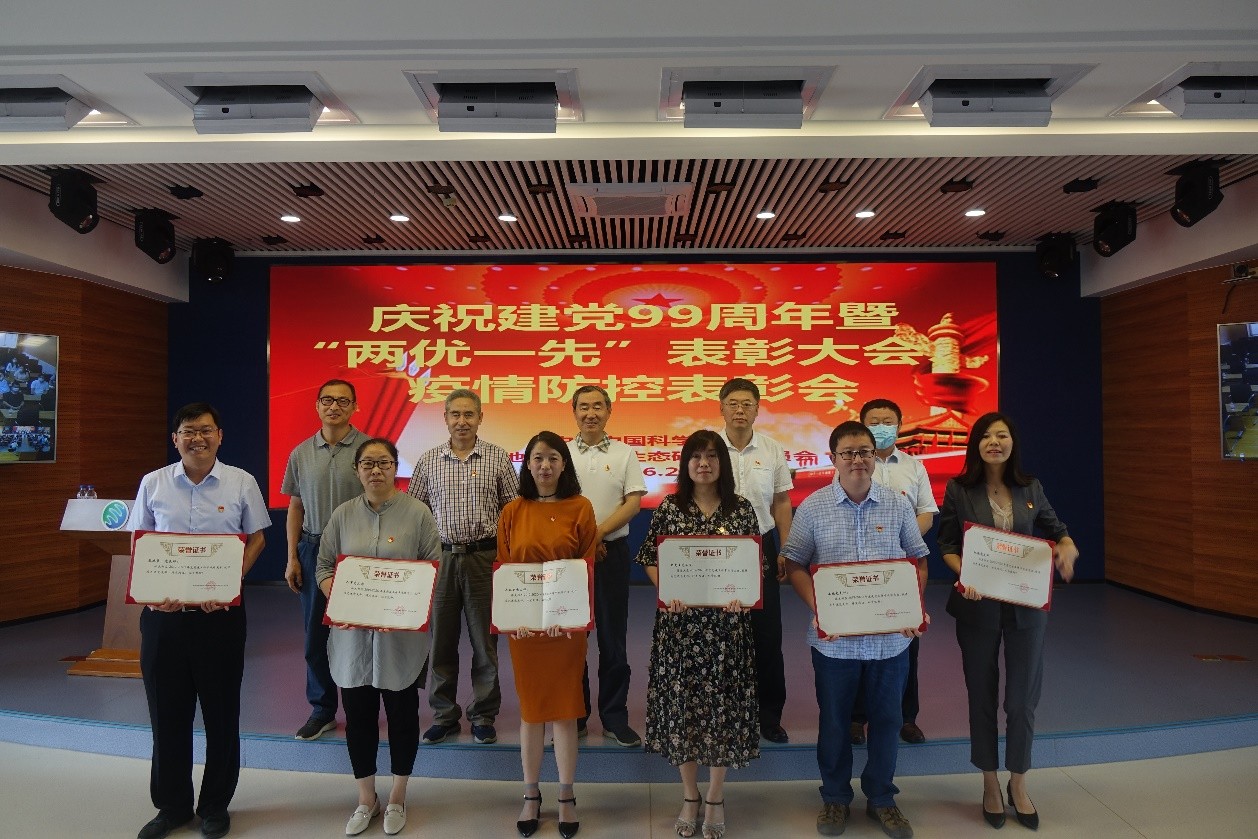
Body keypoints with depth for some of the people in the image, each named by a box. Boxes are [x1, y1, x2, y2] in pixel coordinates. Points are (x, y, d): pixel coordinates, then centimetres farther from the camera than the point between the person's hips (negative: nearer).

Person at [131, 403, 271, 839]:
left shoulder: (241, 482, -2)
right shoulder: (153, 483, 3)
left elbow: (256, 539, 3)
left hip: (221, 612, -1)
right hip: (163, 612, 2)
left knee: (221, 710, 9)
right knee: (167, 711, 11)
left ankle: (216, 804, 27)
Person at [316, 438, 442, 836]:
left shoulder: (417, 513, -4)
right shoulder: (342, 515, 5)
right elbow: (324, 567, 6)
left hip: (402, 634, -2)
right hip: (351, 633, 3)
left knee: (402, 713, 10)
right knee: (358, 715, 11)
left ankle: (398, 797, 29)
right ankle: (366, 799, 30)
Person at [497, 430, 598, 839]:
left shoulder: (580, 509, -2)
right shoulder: (512, 512, 3)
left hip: (566, 624, -1)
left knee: (565, 707, 6)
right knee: (530, 707, 11)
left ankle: (567, 798, 22)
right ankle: (531, 795, 26)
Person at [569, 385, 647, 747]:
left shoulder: (625, 454, 4)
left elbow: (633, 503, -3)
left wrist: (597, 532, -14)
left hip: (612, 551, 0)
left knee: (613, 637, 5)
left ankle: (615, 718, 16)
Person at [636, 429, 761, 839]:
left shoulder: (742, 509, 1)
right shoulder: (669, 509, 1)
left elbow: (757, 564, 4)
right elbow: (649, 558, 5)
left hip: (727, 621, 0)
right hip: (679, 620, 0)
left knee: (723, 701, 6)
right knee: (681, 700, 7)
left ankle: (715, 797, 25)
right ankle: (690, 795, 26)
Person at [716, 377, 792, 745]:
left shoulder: (772, 449, 2)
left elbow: (782, 502, 7)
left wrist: (784, 551, 3)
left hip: (760, 547, 1)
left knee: (767, 632, 5)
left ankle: (770, 714, 21)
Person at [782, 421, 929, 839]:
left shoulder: (897, 504, 1)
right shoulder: (813, 507, -4)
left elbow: (918, 560, 7)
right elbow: (795, 565, -2)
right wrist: (817, 607, -16)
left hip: (891, 637, 1)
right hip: (834, 638, -1)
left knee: (886, 719, 14)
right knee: (834, 721, 13)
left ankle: (881, 797, 34)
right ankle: (835, 797, 32)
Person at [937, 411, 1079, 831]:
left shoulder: (1030, 489, 2)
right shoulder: (959, 489, -5)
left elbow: (1056, 528, 11)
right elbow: (947, 544, -4)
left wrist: (1068, 547, -12)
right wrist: (964, 576, -23)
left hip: (1027, 605, 2)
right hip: (977, 605, -1)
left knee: (1023, 697, 7)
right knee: (982, 695, 11)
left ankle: (1018, 784, 29)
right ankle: (990, 783, 29)